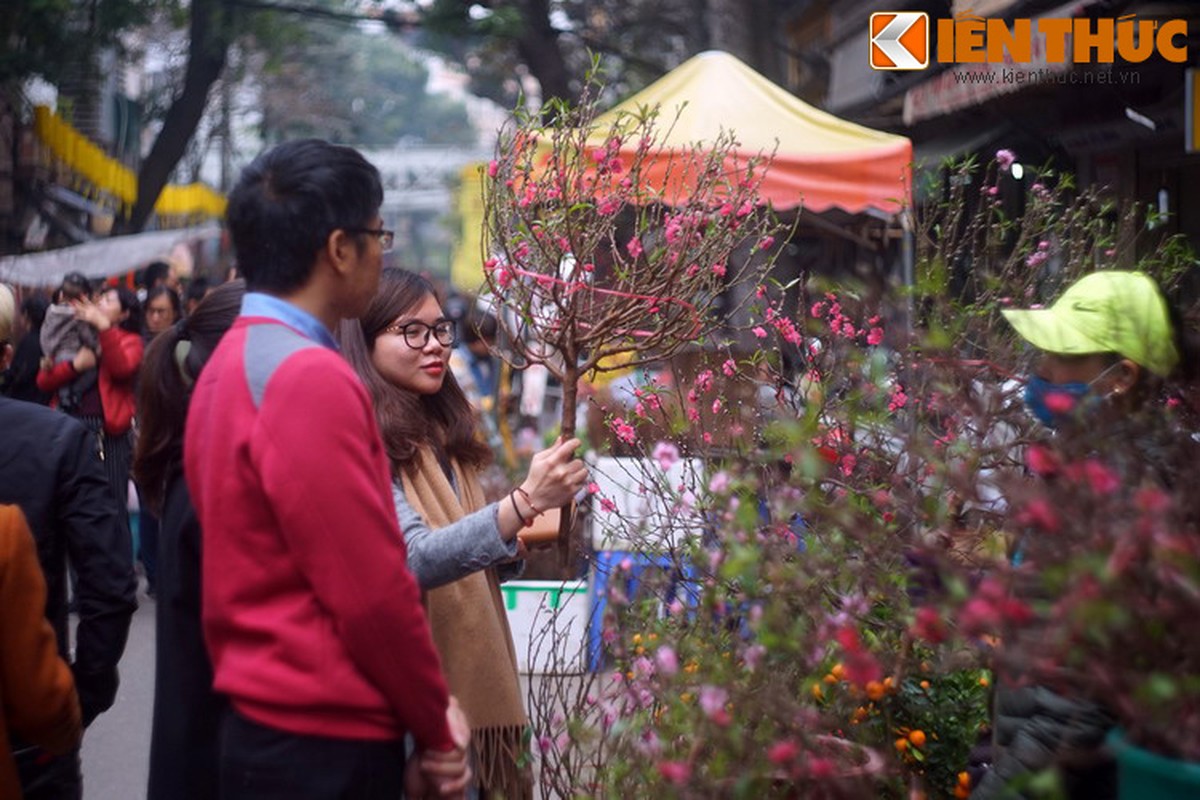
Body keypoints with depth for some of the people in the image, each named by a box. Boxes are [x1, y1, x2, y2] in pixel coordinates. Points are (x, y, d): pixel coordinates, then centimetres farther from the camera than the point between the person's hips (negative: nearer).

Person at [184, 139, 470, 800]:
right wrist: (435, 727, -5)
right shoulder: (309, 378, -18)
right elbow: (371, 590, -20)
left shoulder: (234, 359, 11)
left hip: (261, 722, 9)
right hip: (324, 744, -9)